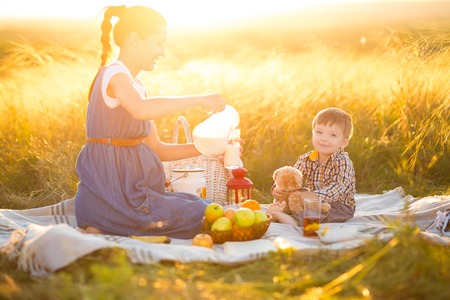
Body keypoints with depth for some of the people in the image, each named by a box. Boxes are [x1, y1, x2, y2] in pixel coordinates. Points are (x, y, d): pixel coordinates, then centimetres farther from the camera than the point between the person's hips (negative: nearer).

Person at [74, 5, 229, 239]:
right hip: (111, 192, -9)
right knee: (204, 217, -12)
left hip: (130, 189, 9)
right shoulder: (114, 74, -12)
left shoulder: (135, 85, 18)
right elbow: (142, 110, -36)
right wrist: (198, 99, -28)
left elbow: (157, 149, 16)